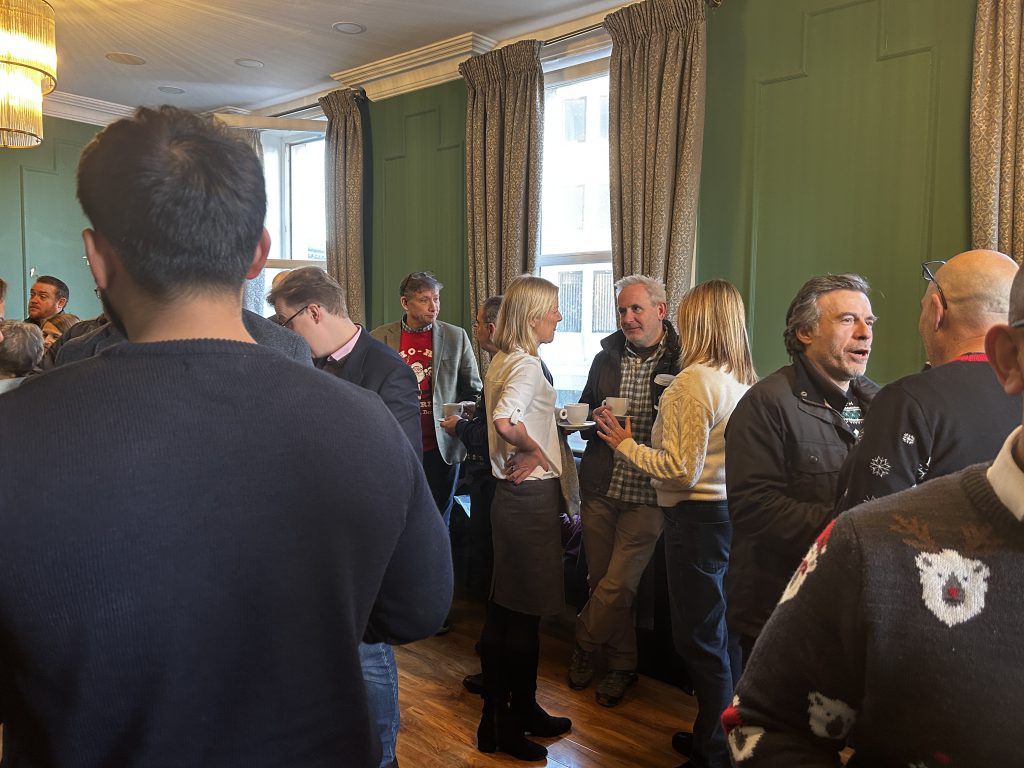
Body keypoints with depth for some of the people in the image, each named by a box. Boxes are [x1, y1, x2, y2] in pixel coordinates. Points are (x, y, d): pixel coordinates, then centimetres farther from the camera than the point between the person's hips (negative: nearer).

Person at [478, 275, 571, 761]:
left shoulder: (503, 361, 12)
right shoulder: (527, 365, -18)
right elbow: (504, 421, -33)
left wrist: (526, 452, 2)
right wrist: (535, 450, -17)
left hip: (512, 494, 10)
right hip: (531, 497, -10)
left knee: (504, 609, 17)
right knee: (525, 612, 4)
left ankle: (498, 718, 32)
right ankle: (516, 720, 20)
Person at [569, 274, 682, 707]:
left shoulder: (681, 362, -7)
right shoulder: (606, 358, 10)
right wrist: (595, 422, -4)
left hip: (646, 495, -5)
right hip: (600, 488, 5)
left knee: (616, 587, -3)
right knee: (601, 583, 12)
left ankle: (584, 646, 26)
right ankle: (621, 665, 33)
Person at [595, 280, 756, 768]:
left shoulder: (693, 381, -19)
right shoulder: (743, 381, 5)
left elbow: (683, 470, -21)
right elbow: (713, 452, 10)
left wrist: (625, 444, -10)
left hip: (697, 517, -9)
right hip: (728, 512, 9)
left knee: (699, 638, 5)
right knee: (715, 632, 20)